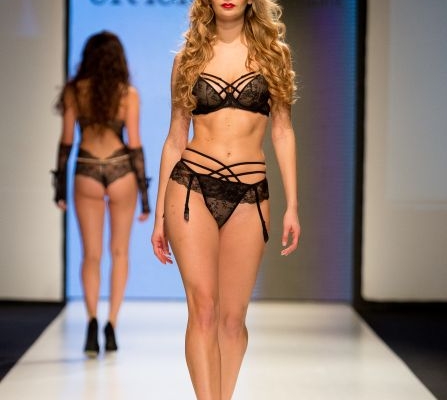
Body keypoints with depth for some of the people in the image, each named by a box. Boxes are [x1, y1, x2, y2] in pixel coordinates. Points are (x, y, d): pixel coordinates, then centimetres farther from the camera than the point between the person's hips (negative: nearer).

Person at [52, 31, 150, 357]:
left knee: (91, 254, 8)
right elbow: (134, 145, -5)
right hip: (121, 171, 0)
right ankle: (112, 324, 9)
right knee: (120, 252, 15)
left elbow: (66, 141, 1)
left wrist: (60, 184, 10)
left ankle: (93, 319, -12)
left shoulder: (74, 91, -1)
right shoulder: (128, 93, -5)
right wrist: (144, 192, 0)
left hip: (87, 174, 1)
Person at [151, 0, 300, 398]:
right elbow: (175, 138, 12)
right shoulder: (189, 57, 10)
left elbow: (283, 131, 8)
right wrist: (159, 215, 10)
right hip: (193, 187, 0)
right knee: (203, 307, -10)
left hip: (249, 195, 1)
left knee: (233, 316, 2)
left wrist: (292, 206, 1)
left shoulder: (273, 52, 9)